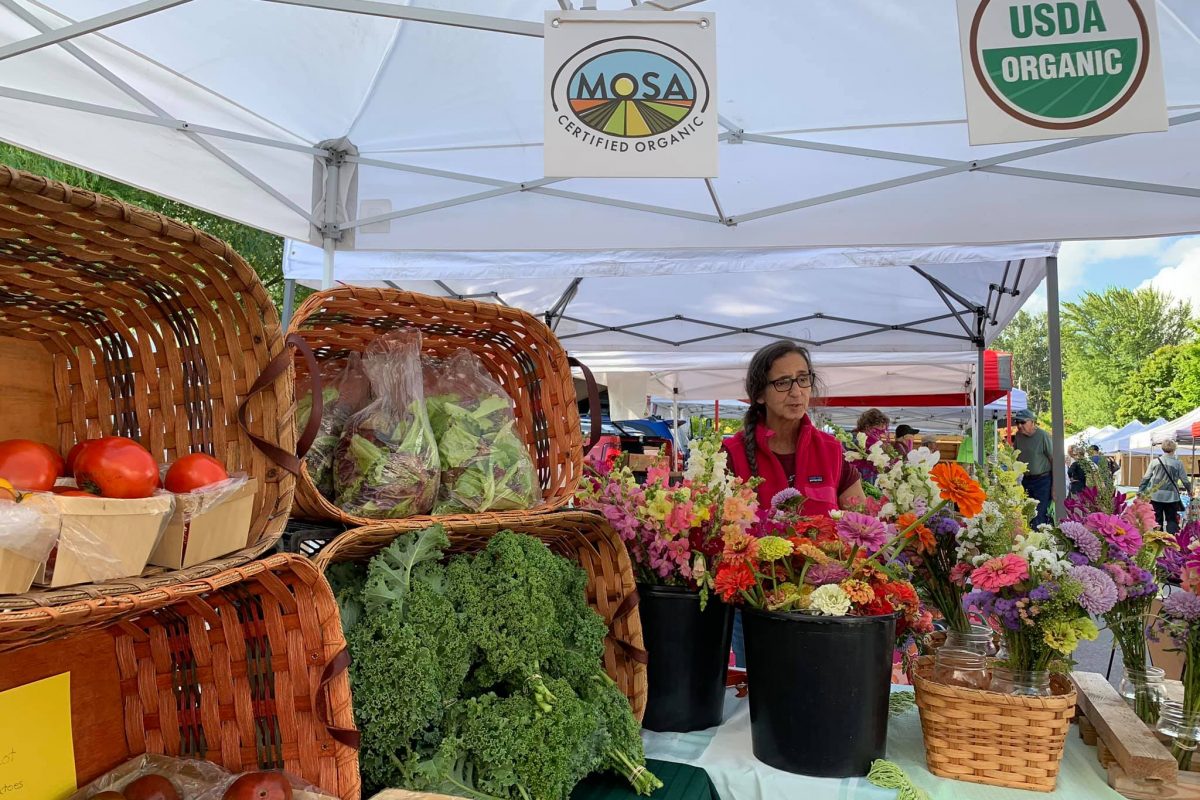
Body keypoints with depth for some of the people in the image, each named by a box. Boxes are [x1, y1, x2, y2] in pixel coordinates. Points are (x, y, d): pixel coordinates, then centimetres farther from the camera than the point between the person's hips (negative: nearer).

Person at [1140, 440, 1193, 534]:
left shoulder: (1155, 462, -1)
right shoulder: (1178, 463, -5)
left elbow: (1146, 479, 3)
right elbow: (1185, 480, 2)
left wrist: (1140, 492, 11)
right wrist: (1189, 491, 22)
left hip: (1156, 496, 1)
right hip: (1171, 497, -1)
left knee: (1157, 520, 9)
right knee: (1172, 520, 8)